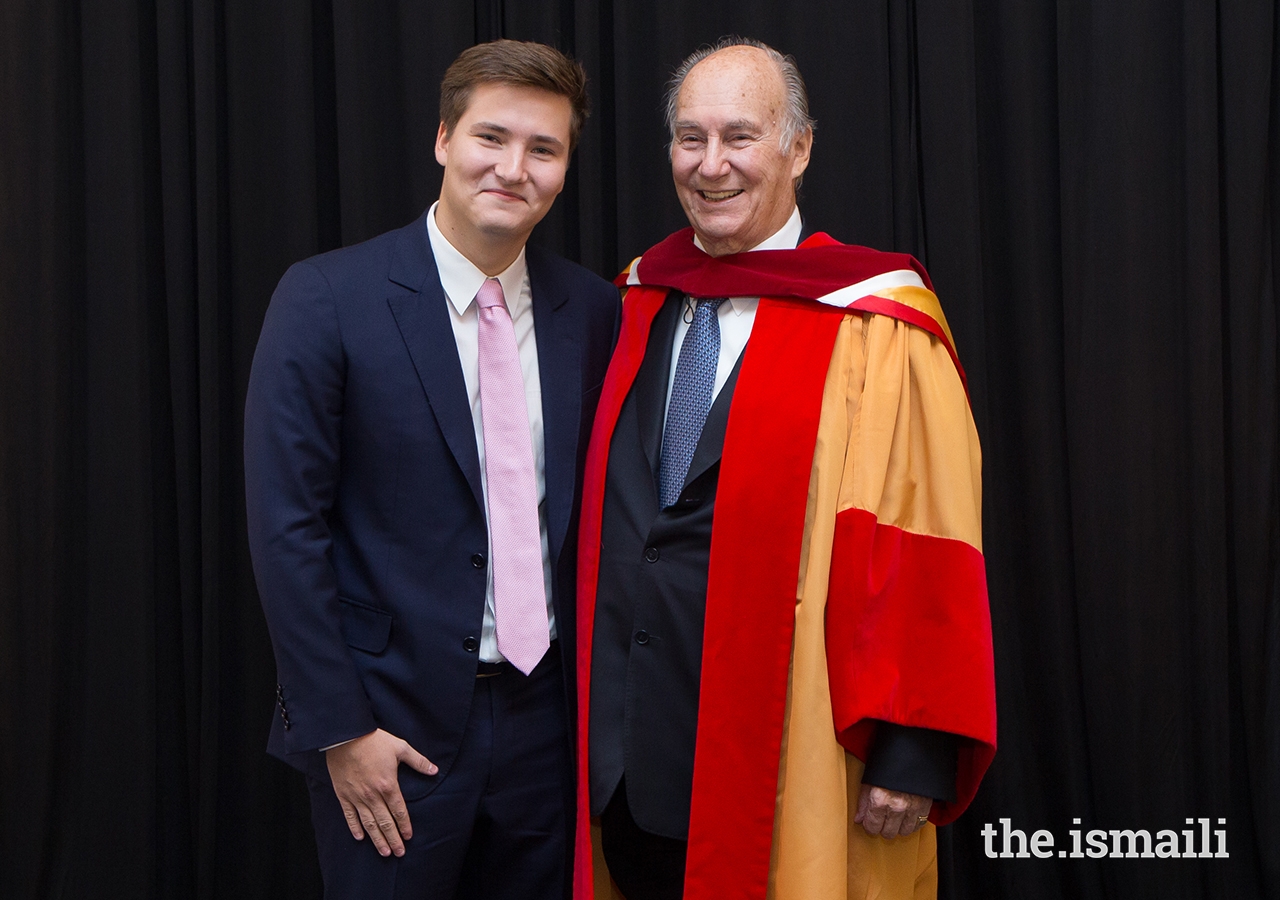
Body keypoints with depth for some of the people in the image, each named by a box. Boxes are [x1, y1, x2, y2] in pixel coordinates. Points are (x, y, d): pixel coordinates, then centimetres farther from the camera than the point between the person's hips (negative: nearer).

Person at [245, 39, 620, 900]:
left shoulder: (595, 311, 2)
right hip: (395, 723, -3)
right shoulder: (329, 299, -10)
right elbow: (287, 527, -10)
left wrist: (595, 694, 6)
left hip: (546, 713, 4)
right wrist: (339, 729, -11)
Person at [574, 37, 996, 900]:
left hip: (788, 756, -5)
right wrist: (597, 716, 12)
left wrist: (913, 752, -15)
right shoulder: (642, 304, 7)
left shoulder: (877, 333, -10)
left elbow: (923, 558, -13)